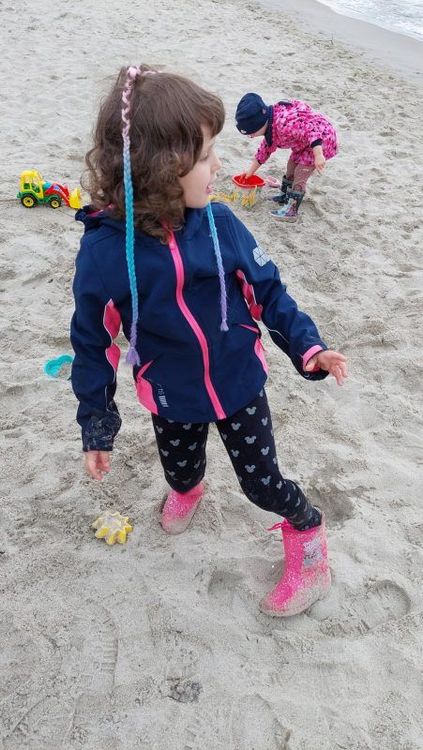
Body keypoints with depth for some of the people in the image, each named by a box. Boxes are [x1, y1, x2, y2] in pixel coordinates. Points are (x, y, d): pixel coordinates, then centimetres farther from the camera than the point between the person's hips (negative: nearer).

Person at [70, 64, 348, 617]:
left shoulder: (219, 223, -18)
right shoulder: (104, 250, -23)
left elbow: (266, 290, -4)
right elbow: (93, 342, -11)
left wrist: (306, 346, -12)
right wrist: (97, 425, -6)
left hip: (240, 384, 0)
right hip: (171, 400, 0)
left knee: (263, 482, 10)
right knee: (181, 472, 25)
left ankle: (308, 536, 42)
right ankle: (187, 490, 64)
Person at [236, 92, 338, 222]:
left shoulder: (284, 123, -36)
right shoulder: (270, 125, -2)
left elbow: (310, 130, -44)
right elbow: (265, 148, 13)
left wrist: (318, 155, -52)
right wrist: (251, 170, 19)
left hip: (322, 138, -10)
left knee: (300, 174, -11)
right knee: (291, 167, 20)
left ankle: (291, 210, -4)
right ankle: (285, 195, 39)